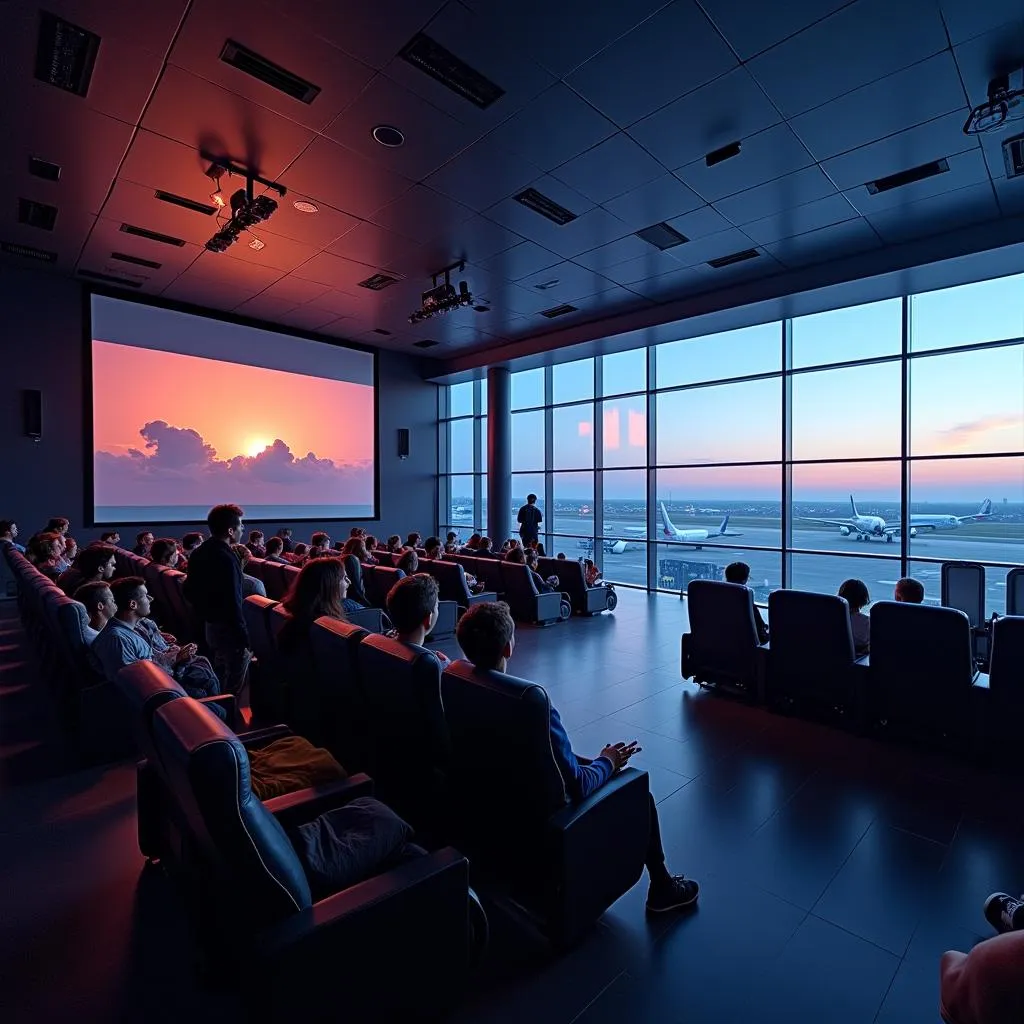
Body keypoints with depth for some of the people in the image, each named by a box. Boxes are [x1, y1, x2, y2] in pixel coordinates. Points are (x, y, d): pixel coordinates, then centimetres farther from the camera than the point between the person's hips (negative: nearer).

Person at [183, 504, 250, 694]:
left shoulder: (200, 552, 4)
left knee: (220, 680, 25)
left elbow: (190, 591, 13)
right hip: (228, 629, -10)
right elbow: (233, 603, -27)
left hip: (210, 625, 10)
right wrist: (244, 639, -22)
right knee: (233, 686, 4)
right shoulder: (225, 558, -25)